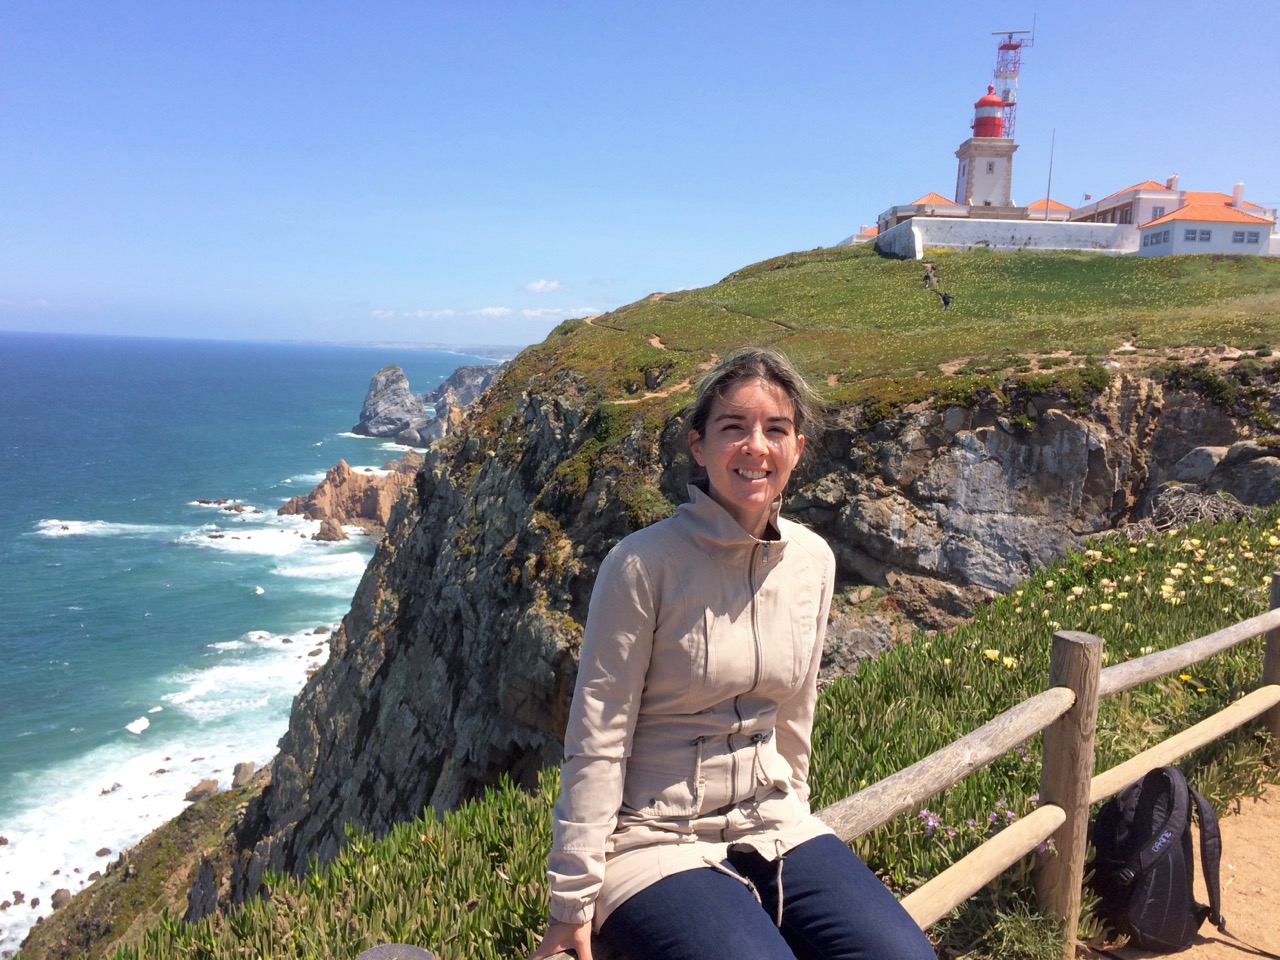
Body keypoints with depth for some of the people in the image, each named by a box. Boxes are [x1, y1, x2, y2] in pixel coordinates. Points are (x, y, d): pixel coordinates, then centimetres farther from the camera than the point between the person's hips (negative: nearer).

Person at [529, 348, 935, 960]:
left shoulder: (813, 561, 0)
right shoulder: (642, 565, -17)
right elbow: (597, 742, -14)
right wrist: (575, 902, -11)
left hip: (774, 829, 5)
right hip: (654, 841, -5)